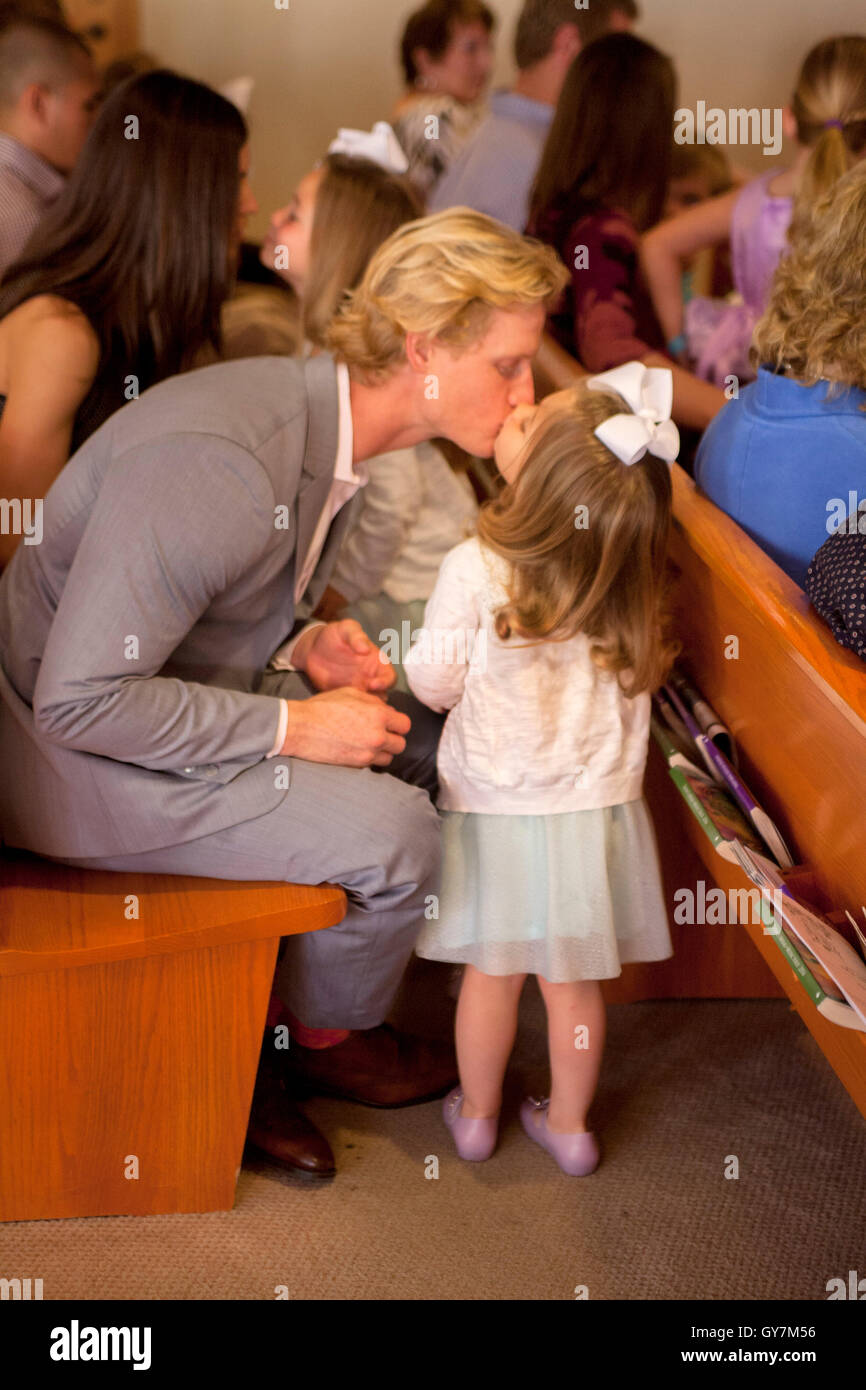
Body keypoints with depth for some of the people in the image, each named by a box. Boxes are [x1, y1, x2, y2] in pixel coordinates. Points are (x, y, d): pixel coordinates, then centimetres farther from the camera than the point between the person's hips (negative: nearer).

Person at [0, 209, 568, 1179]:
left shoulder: (324, 414, -1)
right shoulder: (218, 461, -31)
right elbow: (80, 699, -29)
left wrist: (305, 645, -5)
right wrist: (296, 725, -23)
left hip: (153, 700, 9)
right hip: (78, 749, -9)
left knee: (427, 749, 4)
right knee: (393, 836, -18)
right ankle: (329, 1037, 14)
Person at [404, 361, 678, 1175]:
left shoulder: (476, 569, -23)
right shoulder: (630, 578, -14)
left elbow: (433, 682, -12)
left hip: (493, 809, -2)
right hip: (594, 809, 2)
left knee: (493, 970, 17)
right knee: (573, 979, 17)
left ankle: (476, 1114, 35)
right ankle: (568, 1125, 33)